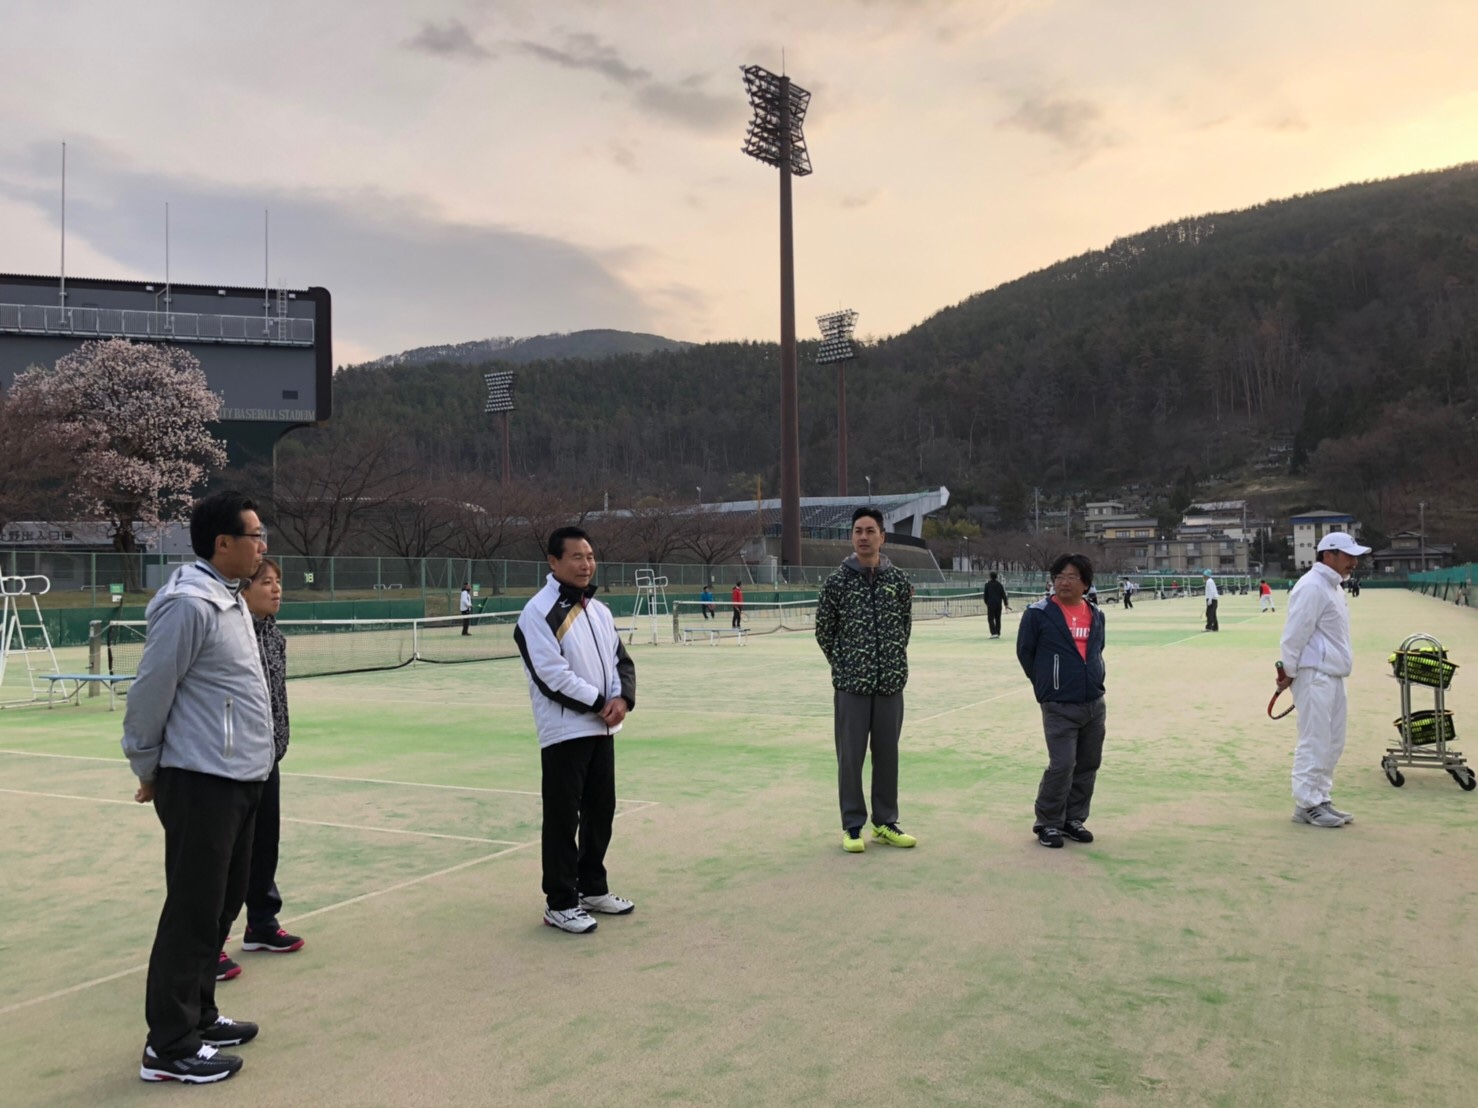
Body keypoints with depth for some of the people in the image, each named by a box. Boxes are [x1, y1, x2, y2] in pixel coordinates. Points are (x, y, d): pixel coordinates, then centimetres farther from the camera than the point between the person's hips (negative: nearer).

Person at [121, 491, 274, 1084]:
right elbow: (149, 693, -14)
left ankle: (198, 1016, 31)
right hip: (200, 783, -10)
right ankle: (170, 1046, 11)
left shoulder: (230, 599, 13)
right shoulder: (188, 605, -18)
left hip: (239, 779, 10)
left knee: (223, 903, 17)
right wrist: (147, 769, -4)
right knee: (193, 912, -1)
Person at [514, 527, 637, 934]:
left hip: (602, 729, 8)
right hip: (564, 732, -8)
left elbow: (620, 659, 12)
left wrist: (622, 698, -8)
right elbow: (552, 674, -20)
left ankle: (593, 887, 32)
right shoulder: (539, 611, -14)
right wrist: (600, 704, -15)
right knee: (563, 818, -1)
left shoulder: (599, 609, 12)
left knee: (601, 811, 16)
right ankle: (560, 903, 11)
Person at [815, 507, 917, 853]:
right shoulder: (837, 582, -4)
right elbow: (824, 631, 5)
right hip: (850, 684, -2)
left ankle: (885, 823, 24)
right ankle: (853, 825, 16)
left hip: (891, 683, 2)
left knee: (887, 754, 11)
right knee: (850, 756, 4)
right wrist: (843, 664, 5)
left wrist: (893, 662, 10)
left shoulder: (900, 581, 2)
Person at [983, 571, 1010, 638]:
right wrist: (1006, 604, 5)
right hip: (999, 604, 4)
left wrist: (986, 602, 15)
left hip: (991, 604, -4)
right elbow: (1003, 595, 3)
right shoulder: (999, 584, 3)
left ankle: (994, 633, -16)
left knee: (990, 619, -2)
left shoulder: (987, 584, -5)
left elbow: (985, 595, 0)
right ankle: (998, 634, 14)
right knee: (998, 619, 12)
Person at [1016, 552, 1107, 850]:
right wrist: (1046, 684, 5)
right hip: (1059, 706, -5)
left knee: (1088, 765, 10)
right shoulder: (1039, 613, -7)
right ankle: (1047, 823, 7)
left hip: (1095, 704, 6)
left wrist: (1094, 679, 13)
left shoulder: (1096, 615, 8)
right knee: (1062, 765, -10)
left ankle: (1074, 819, 25)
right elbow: (1025, 652, 1)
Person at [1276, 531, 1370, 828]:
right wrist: (1289, 672, -14)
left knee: (1332, 742, 14)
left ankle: (1320, 800, 22)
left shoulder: (1330, 586, 17)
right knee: (1315, 742, -6)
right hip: (1314, 676, -10)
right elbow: (1295, 633, -18)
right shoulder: (1312, 586, -15)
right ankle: (1307, 804, 0)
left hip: (1332, 676, 10)